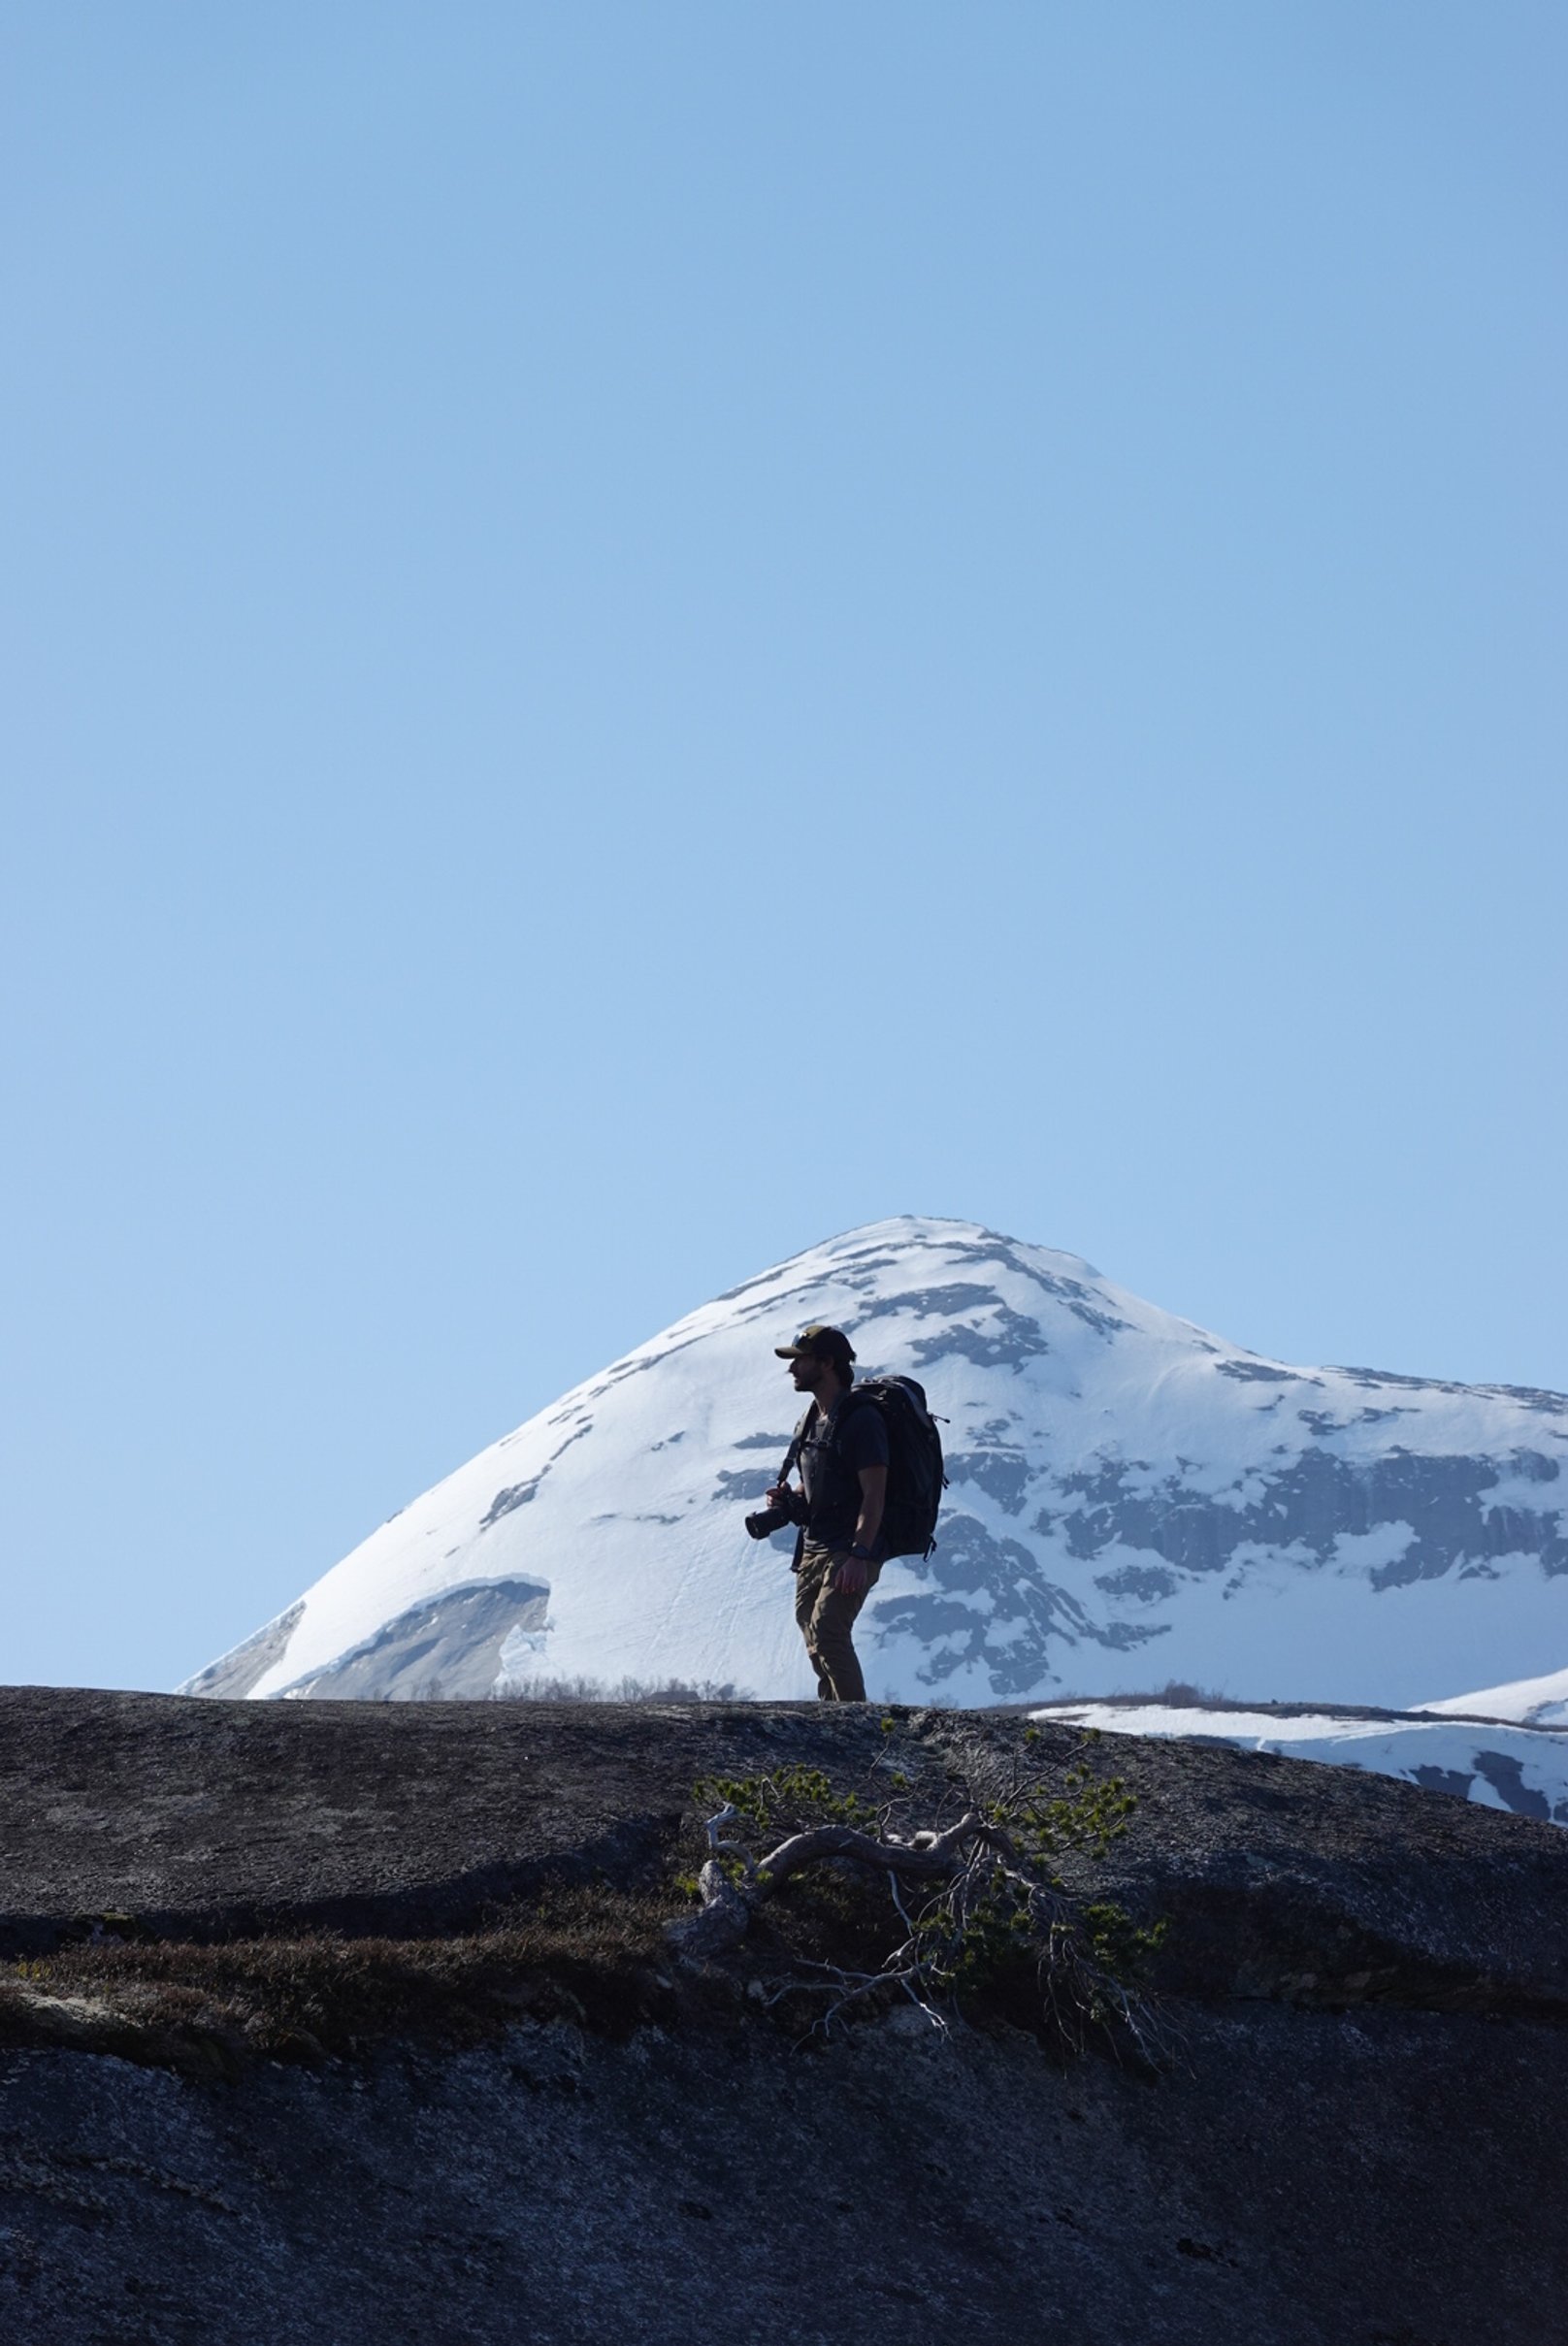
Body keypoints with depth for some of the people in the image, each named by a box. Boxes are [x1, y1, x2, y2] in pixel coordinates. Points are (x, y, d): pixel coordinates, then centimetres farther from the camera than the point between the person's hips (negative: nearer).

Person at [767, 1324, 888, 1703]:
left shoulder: (861, 1419, -12)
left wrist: (859, 1556, -27)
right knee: (813, 1630, 7)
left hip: (852, 1550, -9)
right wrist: (787, 1499, 5)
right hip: (813, 1549, 9)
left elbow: (874, 1495, -18)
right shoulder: (812, 1420, 16)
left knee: (826, 1629, -21)